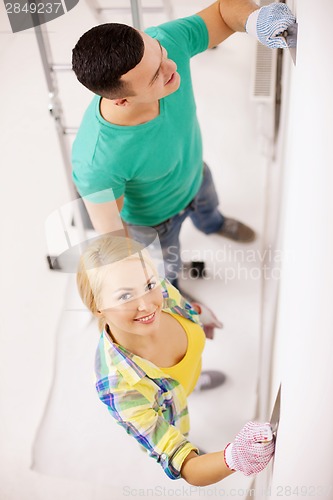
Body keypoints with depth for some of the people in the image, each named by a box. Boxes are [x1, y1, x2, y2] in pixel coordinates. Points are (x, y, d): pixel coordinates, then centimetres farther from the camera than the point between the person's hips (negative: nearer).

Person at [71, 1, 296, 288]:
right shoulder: (96, 163, -48)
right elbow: (110, 233, -31)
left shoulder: (166, 40, -37)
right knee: (166, 267, 31)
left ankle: (213, 225, 80)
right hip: (154, 219, -4)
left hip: (195, 174, 4)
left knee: (208, 208, 40)